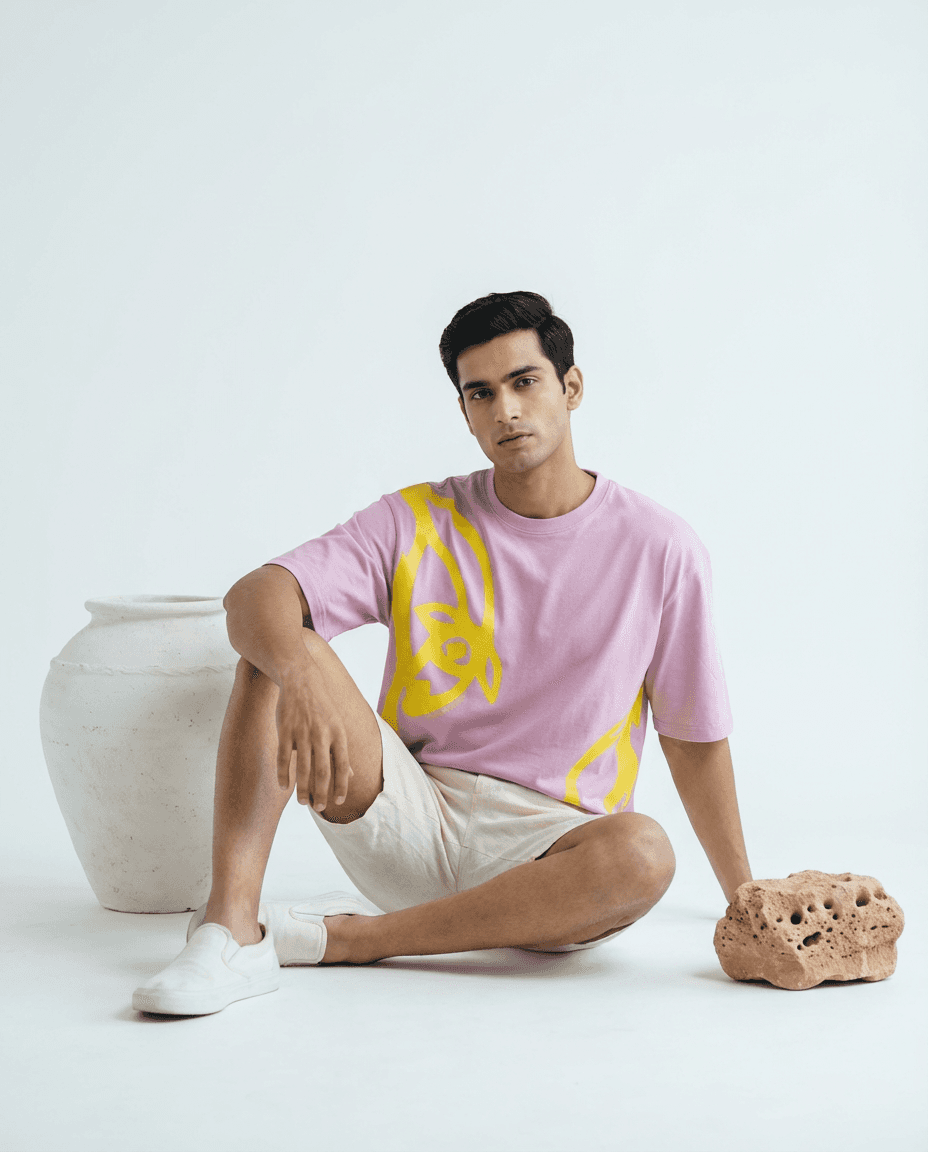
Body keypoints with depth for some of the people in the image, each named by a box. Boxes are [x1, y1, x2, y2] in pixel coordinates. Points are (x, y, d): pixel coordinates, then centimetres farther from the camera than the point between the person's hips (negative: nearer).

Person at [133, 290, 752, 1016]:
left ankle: (339, 938, -25)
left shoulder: (661, 550, -1)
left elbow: (695, 737, 7)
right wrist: (300, 665, -36)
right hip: (409, 814, 1)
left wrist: (745, 895, 9)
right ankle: (232, 926, -30)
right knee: (279, 649, -18)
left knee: (643, 853, -36)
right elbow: (254, 596, -13)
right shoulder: (418, 523, 1)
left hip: (546, 847, -1)